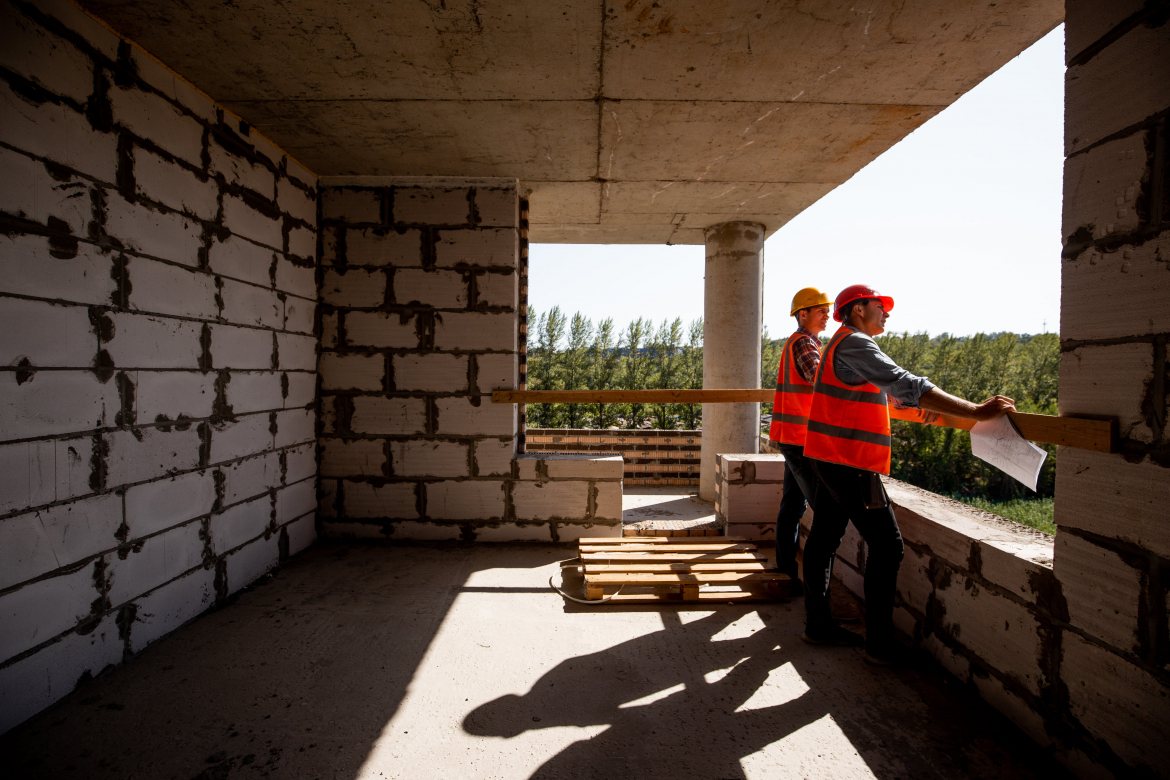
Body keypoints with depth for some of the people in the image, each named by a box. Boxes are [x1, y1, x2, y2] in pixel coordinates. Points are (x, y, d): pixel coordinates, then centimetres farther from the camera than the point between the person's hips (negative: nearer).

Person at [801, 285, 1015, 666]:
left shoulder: (841, 344, 20)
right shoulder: (855, 344, -13)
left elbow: (879, 389, 32)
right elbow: (907, 385, -23)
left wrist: (913, 404, 22)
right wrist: (976, 411, -22)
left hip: (830, 458, 10)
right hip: (849, 463, -10)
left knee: (824, 538, 12)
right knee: (886, 545, -3)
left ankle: (818, 623, 22)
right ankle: (880, 642, 4)